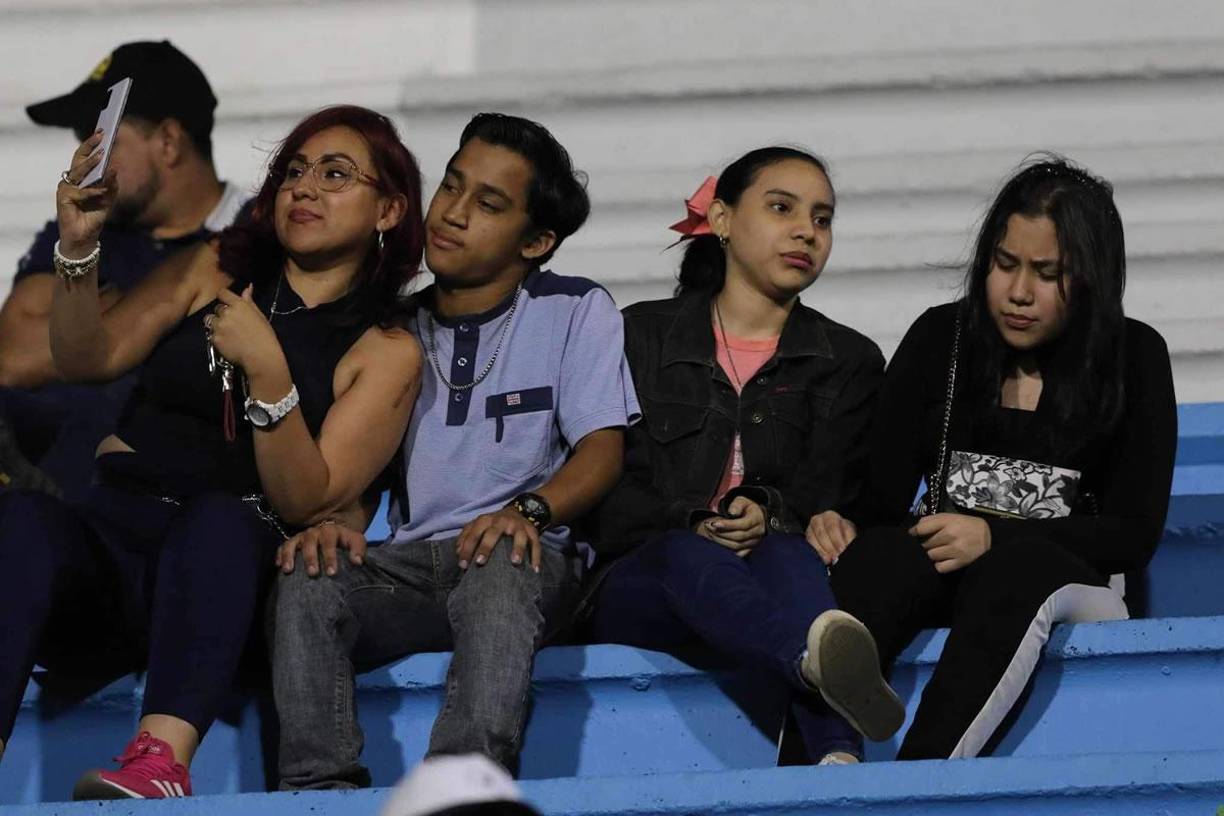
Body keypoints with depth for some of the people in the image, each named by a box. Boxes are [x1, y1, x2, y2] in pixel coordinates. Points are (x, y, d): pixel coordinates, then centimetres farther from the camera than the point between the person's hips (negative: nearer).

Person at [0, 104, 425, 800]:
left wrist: (266, 369, -14)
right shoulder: (216, 270, 21)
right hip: (107, 542, 2)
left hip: (225, 563, -2)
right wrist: (79, 247, -6)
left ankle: (162, 759, -59)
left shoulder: (388, 350, 11)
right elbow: (91, 359, 10)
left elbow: (309, 501, -2)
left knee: (221, 516, -38)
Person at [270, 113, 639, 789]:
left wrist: (528, 510, -22)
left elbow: (601, 449, 0)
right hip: (403, 565, 3)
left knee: (500, 570, -40)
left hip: (522, 559, -3)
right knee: (307, 578, -30)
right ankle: (323, 793, -39)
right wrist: (328, 519, -10)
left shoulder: (574, 312, 11)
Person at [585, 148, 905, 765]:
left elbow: (833, 491, 6)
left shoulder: (849, 362, 22)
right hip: (639, 583, -1)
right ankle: (823, 657, -75)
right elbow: (608, 489, 7)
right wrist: (691, 526, -13)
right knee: (687, 556, -39)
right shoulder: (643, 337, 18)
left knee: (788, 554, -38)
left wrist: (772, 514, -17)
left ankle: (838, 761, -68)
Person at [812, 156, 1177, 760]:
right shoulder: (940, 340, 12)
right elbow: (882, 492, 8)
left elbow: (1133, 535, -1)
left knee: (1019, 564, -38)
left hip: (1068, 588, -2)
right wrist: (840, 524, -18)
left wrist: (996, 539, -16)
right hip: (934, 581, 2)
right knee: (884, 555, -34)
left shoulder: (1132, 359, 7)